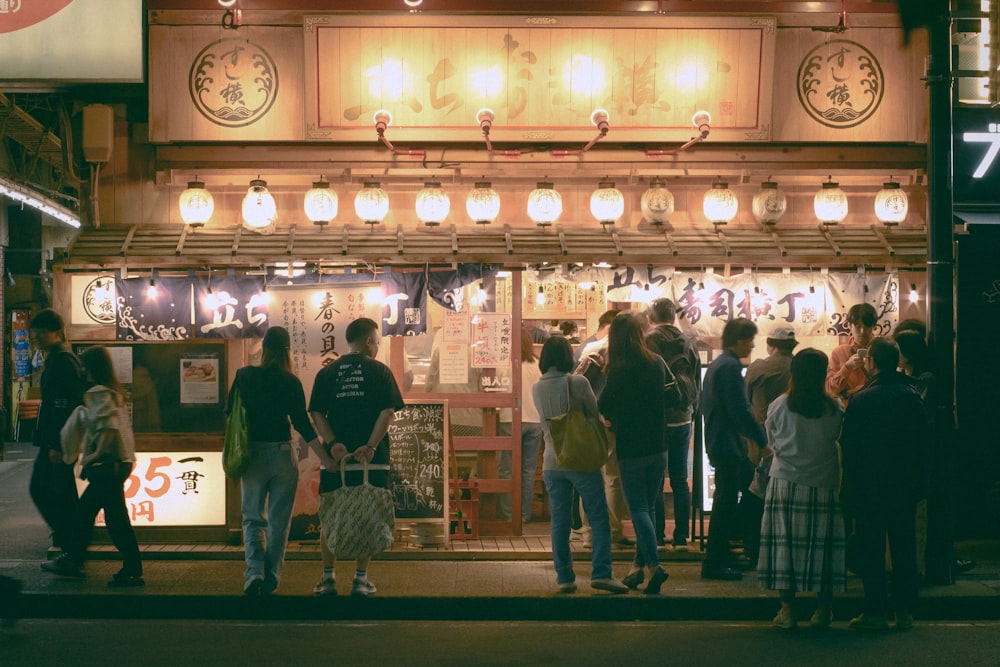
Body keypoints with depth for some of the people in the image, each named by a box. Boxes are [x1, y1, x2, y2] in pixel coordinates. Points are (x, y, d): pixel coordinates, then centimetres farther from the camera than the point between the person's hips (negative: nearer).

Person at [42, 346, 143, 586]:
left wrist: (96, 454, -17)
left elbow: (109, 426, -25)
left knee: (116, 517, -6)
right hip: (120, 461, 10)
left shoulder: (99, 393, -13)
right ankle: (71, 560, 26)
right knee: (84, 510, 18)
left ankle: (132, 572, -4)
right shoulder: (114, 391, 15)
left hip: (109, 464, -10)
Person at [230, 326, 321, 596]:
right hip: (282, 454, -1)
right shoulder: (290, 382, -9)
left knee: (253, 517, 11)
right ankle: (271, 576, 14)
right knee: (279, 520, 11)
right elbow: (301, 422, -7)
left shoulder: (244, 376, -3)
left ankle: (254, 570, -8)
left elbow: (230, 414, 3)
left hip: (252, 453, 1)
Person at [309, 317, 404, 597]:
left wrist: (332, 444, -7)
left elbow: (316, 413, 0)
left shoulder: (326, 373, 8)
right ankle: (361, 578, 4)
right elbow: (388, 412, -10)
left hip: (335, 458, 2)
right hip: (372, 458, -2)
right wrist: (371, 446, -14)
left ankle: (328, 577, 9)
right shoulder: (379, 371, 0)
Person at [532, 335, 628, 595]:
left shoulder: (537, 389, 2)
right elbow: (595, 414, -1)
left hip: (552, 463, 4)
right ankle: (601, 572, -5)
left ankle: (564, 576, 8)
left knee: (559, 521, 8)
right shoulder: (578, 383, -11)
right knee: (598, 518, 2)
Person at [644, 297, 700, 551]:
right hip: (682, 419, 4)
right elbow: (697, 383, 10)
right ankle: (681, 537, 7)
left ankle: (657, 535, 6)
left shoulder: (645, 343, -9)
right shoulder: (688, 344, 4)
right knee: (680, 480, 9)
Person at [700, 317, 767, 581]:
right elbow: (740, 411, -22)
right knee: (726, 502, -6)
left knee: (725, 501, 18)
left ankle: (721, 556, 26)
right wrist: (763, 440, -16)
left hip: (718, 442, 11)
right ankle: (714, 563, -4)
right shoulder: (730, 367, -17)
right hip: (727, 444, -11)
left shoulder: (716, 364, 15)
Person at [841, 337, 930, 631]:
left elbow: (848, 447, -9)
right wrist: (919, 481, 13)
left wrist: (851, 483, 2)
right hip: (906, 486, 4)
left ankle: (875, 611, 3)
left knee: (871, 550, 2)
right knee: (904, 548, 9)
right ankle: (904, 610, 12)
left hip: (870, 487, -4)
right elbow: (925, 442, 6)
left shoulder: (861, 400, -12)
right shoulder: (913, 397, 2)